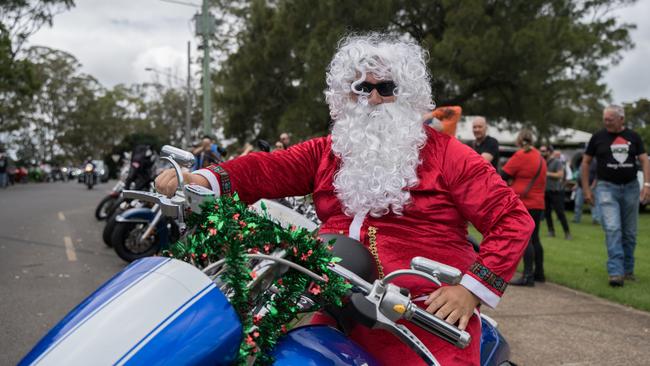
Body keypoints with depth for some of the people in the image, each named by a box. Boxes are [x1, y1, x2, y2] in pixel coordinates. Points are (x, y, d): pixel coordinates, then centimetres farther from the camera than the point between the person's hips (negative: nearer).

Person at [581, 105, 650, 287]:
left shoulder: (633, 137, 6)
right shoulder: (598, 137, 1)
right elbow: (585, 163, 6)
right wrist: (586, 189, 1)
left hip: (630, 188, 3)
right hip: (607, 188, -2)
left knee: (629, 232, 9)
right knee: (612, 229, -15)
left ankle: (628, 270, 21)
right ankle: (616, 272, -18)